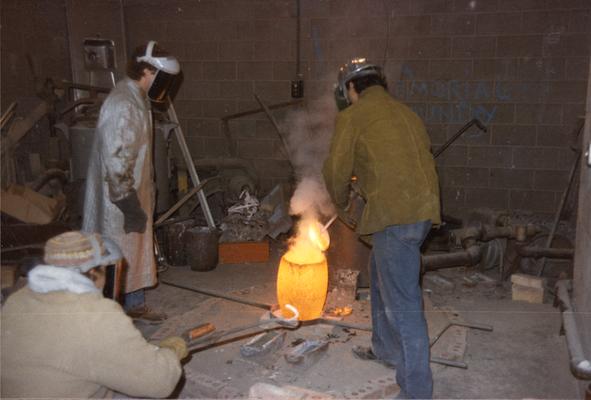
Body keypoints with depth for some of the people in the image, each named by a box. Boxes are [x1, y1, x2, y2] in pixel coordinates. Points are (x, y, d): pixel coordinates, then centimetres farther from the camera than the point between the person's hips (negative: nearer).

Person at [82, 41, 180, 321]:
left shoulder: (137, 100, 10)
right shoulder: (122, 105, -23)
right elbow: (115, 162, -27)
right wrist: (130, 205, -23)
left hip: (134, 196, 10)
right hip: (119, 202, -10)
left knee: (138, 253, 20)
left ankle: (135, 305, 35)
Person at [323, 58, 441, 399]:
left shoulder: (352, 116, 1)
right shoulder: (405, 112, 22)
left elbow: (337, 169, 1)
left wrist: (342, 205, 20)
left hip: (395, 215, -9)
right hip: (424, 208, 9)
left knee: (402, 302, -4)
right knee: (381, 274, 27)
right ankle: (385, 348, 41)